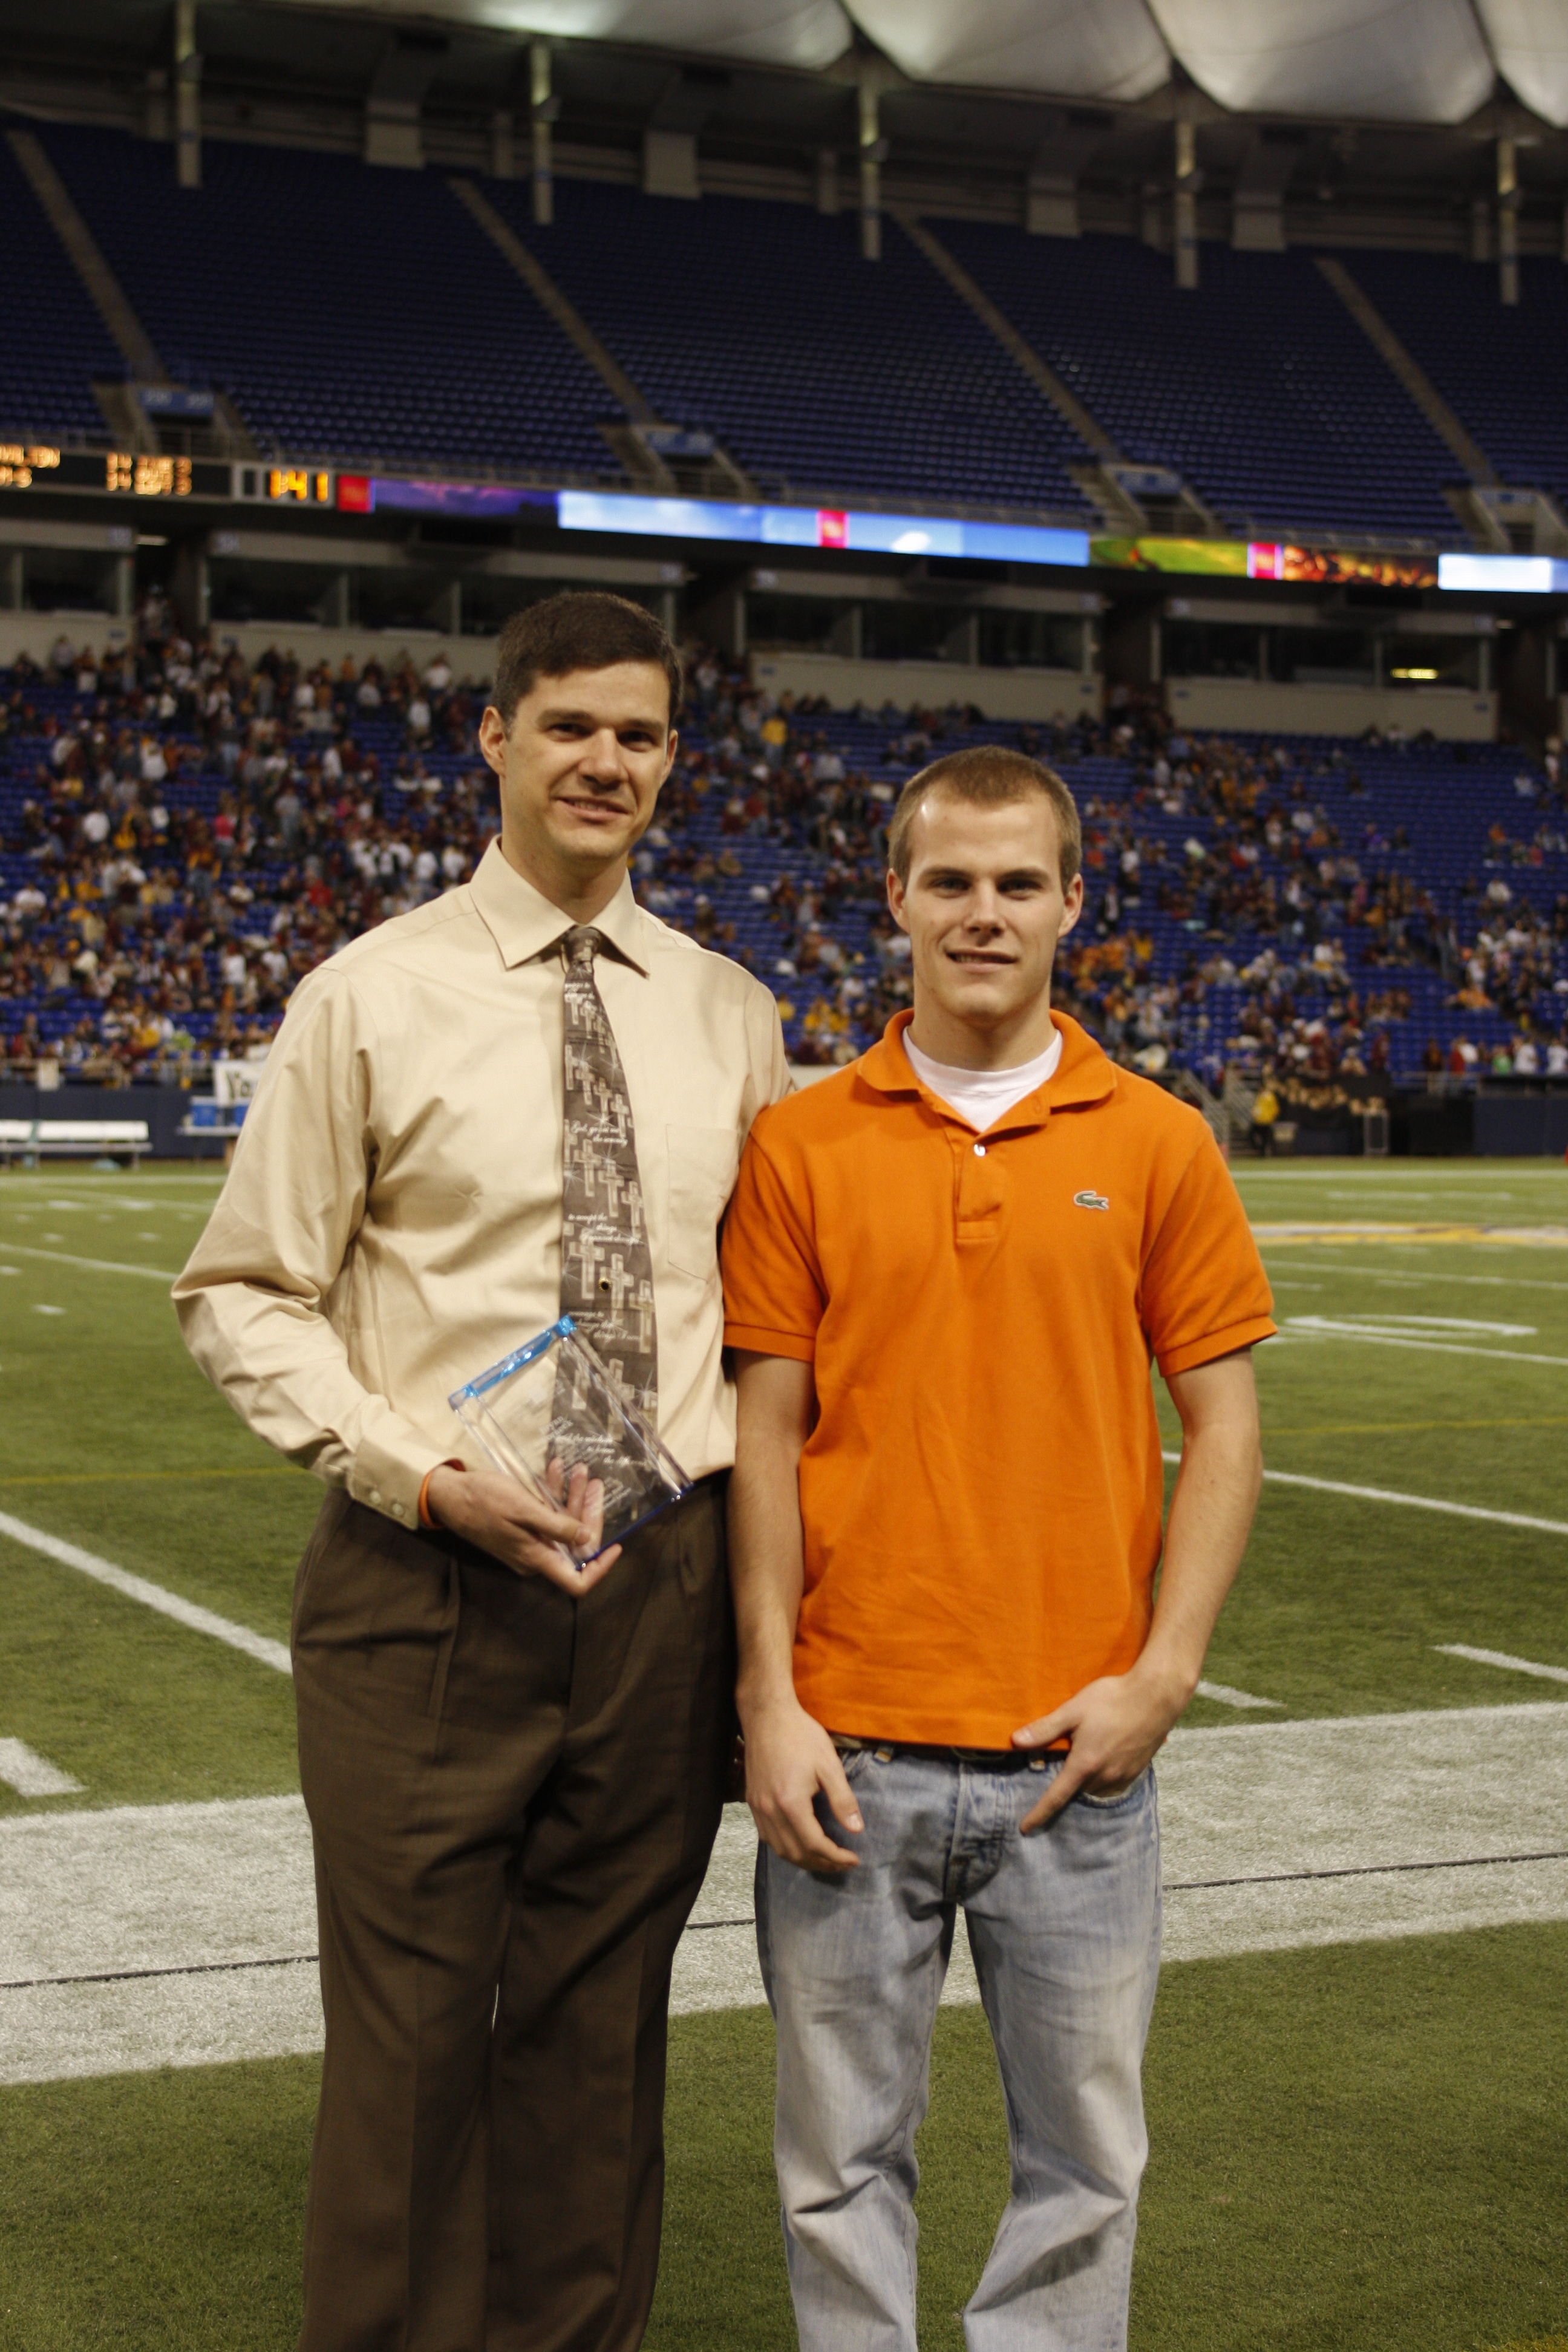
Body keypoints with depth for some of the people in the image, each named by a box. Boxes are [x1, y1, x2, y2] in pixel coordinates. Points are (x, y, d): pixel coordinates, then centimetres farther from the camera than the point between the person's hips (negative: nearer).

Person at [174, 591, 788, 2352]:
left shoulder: (729, 1016, 8)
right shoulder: (372, 998, -3)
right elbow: (242, 1299, -3)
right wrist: (429, 1475, -15)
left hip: (665, 1581, 4)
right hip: (430, 1579, -3)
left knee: (603, 2027, 14)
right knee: (411, 2034, 3)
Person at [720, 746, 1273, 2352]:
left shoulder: (1155, 1146, 3)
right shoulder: (801, 1148, 2)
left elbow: (1221, 1422, 4)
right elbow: (766, 1435, 2)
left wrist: (1163, 1674, -5)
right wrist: (769, 1700, -4)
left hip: (1076, 1752, 0)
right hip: (852, 1748, 0)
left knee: (1084, 2155, 9)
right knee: (841, 2154, 9)